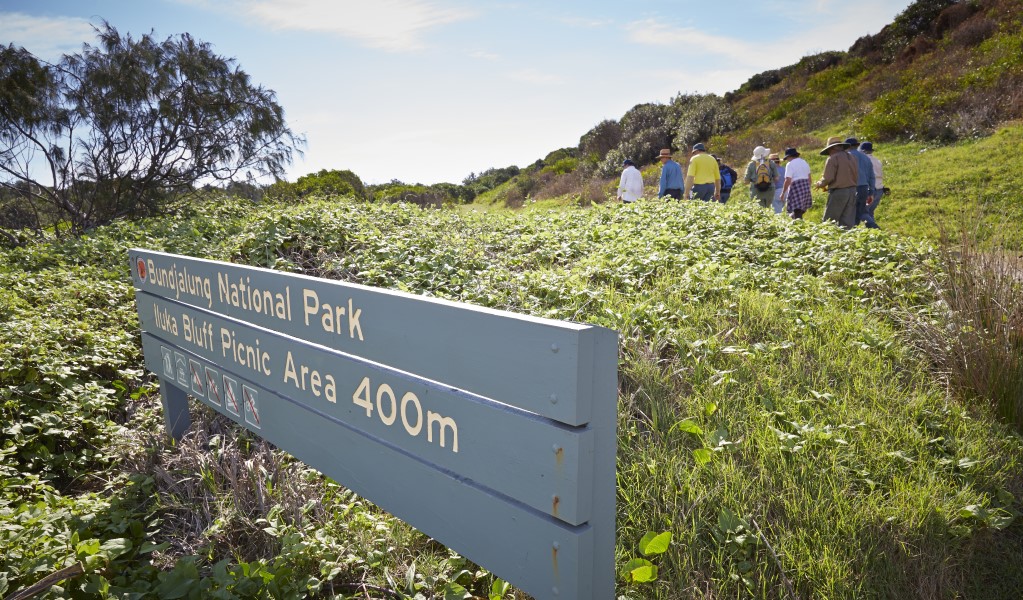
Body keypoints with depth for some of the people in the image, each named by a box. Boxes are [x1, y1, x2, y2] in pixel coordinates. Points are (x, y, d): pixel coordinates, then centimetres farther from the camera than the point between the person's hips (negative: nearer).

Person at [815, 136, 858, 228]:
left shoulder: (832, 159, -9)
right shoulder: (851, 158, 14)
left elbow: (828, 178, -14)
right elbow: (857, 176, 15)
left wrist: (820, 184, 4)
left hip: (838, 192, -7)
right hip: (852, 191, 7)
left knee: (829, 221, -1)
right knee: (849, 221, 6)